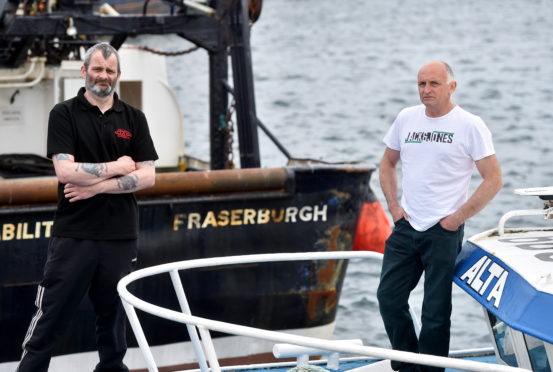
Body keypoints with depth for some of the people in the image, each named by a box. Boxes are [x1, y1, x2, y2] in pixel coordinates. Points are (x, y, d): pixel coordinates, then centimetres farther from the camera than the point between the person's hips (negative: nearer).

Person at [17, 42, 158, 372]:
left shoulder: (133, 119, 8)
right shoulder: (64, 114, 0)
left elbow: (147, 176, 0)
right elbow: (65, 171, -13)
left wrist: (97, 186, -10)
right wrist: (117, 167, -7)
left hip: (120, 234, 3)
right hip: (73, 233, -3)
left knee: (113, 315, 10)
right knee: (51, 316, -2)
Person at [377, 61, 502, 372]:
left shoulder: (470, 125, -7)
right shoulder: (406, 118, 8)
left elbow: (494, 179, -7)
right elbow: (388, 163, 22)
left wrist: (458, 217, -10)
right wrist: (394, 205, 8)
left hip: (443, 231, -5)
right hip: (405, 227, 5)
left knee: (435, 310, -2)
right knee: (389, 297, 5)